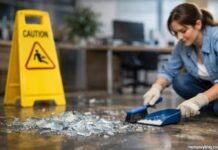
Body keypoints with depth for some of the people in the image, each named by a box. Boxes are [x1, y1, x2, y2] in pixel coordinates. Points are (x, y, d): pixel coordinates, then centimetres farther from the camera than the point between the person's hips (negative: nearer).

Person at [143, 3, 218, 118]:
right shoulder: (183, 45, -13)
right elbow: (168, 71, -5)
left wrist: (198, 100, -49)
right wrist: (156, 88, -25)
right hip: (208, 85, 6)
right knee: (180, 81, -18)